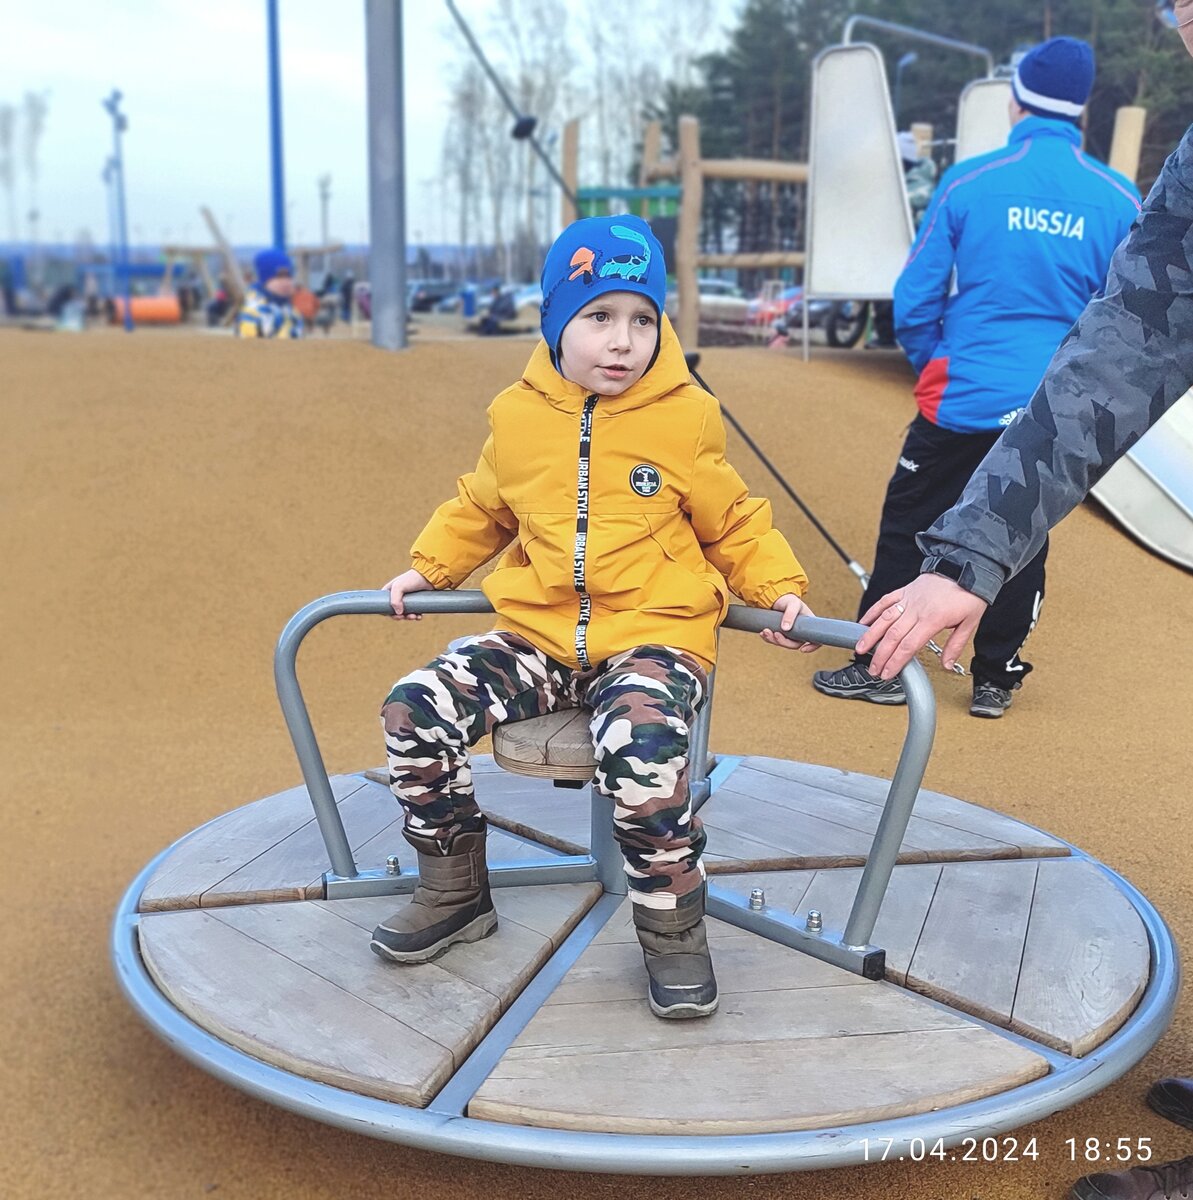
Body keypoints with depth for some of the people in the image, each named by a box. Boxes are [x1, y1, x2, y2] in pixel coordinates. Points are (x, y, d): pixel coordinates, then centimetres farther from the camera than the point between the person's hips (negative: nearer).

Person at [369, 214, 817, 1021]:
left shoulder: (685, 418, -1)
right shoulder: (518, 416, 6)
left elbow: (734, 525, 9)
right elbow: (480, 510, 23)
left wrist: (780, 588, -3)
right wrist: (428, 567, 14)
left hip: (655, 634, -4)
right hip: (538, 636, 4)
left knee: (642, 752, -35)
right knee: (416, 711, -14)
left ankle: (673, 929, -7)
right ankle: (455, 893, 9)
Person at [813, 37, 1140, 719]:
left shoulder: (969, 183, -7)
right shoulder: (1120, 202, -1)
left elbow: (914, 301, -3)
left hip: (964, 400, -2)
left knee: (909, 527, 9)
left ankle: (879, 666, 15)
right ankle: (997, 679, 23)